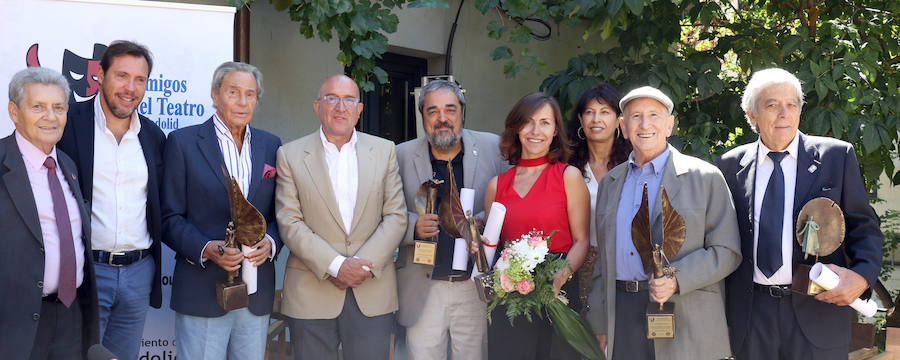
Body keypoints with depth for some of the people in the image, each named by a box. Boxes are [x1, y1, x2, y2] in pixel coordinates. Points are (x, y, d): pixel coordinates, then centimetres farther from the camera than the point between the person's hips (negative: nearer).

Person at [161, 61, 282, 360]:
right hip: (203, 290, -4)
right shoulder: (183, 142, 0)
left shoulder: (270, 145, 11)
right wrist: (206, 249, -19)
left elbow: (279, 212, 12)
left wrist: (270, 242, -9)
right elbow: (170, 218, -3)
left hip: (257, 295, 4)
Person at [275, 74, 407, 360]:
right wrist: (335, 265, -14)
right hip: (311, 296, -1)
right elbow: (289, 223, -3)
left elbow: (396, 216, 4)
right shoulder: (291, 155, 4)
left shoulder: (384, 151, 9)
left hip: (373, 293, 1)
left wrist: (364, 264, -10)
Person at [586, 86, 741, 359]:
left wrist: (676, 279, -18)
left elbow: (727, 252, -3)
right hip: (622, 316, 4)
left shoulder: (705, 177, 1)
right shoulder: (610, 182, 16)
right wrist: (599, 324, 12)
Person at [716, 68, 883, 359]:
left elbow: (863, 226, 3)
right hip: (752, 313, 1)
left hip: (817, 310, -1)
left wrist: (862, 275, -16)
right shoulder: (732, 164, 6)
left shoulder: (837, 156, 2)